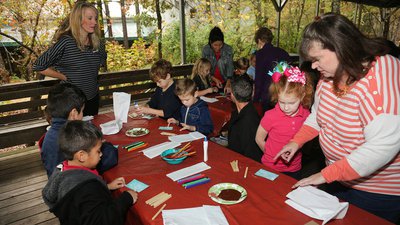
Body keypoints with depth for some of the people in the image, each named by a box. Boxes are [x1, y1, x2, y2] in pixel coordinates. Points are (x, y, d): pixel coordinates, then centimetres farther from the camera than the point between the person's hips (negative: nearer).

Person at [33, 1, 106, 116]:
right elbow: (39, 66, -16)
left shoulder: (97, 43, -2)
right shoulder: (66, 42, -20)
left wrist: (92, 74, 7)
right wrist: (64, 77, -11)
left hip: (93, 99, 5)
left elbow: (102, 60, 21)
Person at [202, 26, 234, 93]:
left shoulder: (228, 49, -11)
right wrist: (215, 80, -18)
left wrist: (228, 84, -23)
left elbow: (230, 67, -11)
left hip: (224, 82, 1)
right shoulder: (205, 49, -11)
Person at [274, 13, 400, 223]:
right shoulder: (329, 75, -4)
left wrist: (326, 175, -29)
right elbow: (318, 114, 11)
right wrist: (297, 141, 1)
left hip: (380, 192, -7)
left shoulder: (383, 76, -28)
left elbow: (383, 146, -34)